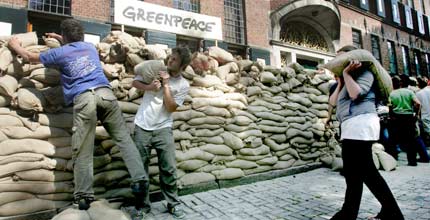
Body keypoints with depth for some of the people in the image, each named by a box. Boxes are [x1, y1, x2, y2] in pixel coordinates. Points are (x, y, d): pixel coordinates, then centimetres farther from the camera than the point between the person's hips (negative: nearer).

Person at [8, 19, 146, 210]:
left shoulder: (59, 53, 18)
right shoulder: (90, 47, 28)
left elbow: (29, 57, 34)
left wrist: (16, 46, 52)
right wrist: (61, 40, 60)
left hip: (83, 98, -3)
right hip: (105, 93, 3)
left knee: (82, 151, 2)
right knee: (123, 137, 3)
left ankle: (84, 196, 7)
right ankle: (139, 178, -3)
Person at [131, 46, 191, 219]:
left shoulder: (183, 85, -1)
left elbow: (170, 107, -8)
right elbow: (135, 82, 7)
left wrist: (165, 85, -12)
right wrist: (149, 87, -12)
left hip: (163, 128, -1)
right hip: (142, 127, 1)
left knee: (169, 168, -1)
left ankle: (173, 204, 17)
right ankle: (143, 204, 22)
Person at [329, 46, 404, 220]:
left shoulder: (364, 73, 4)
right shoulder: (347, 81, 28)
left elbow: (355, 93, -16)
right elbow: (333, 102, 17)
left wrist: (346, 73, -5)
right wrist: (340, 82, 14)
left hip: (359, 125, -10)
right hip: (353, 128, 10)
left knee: (353, 174, -4)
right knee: (367, 172, 11)